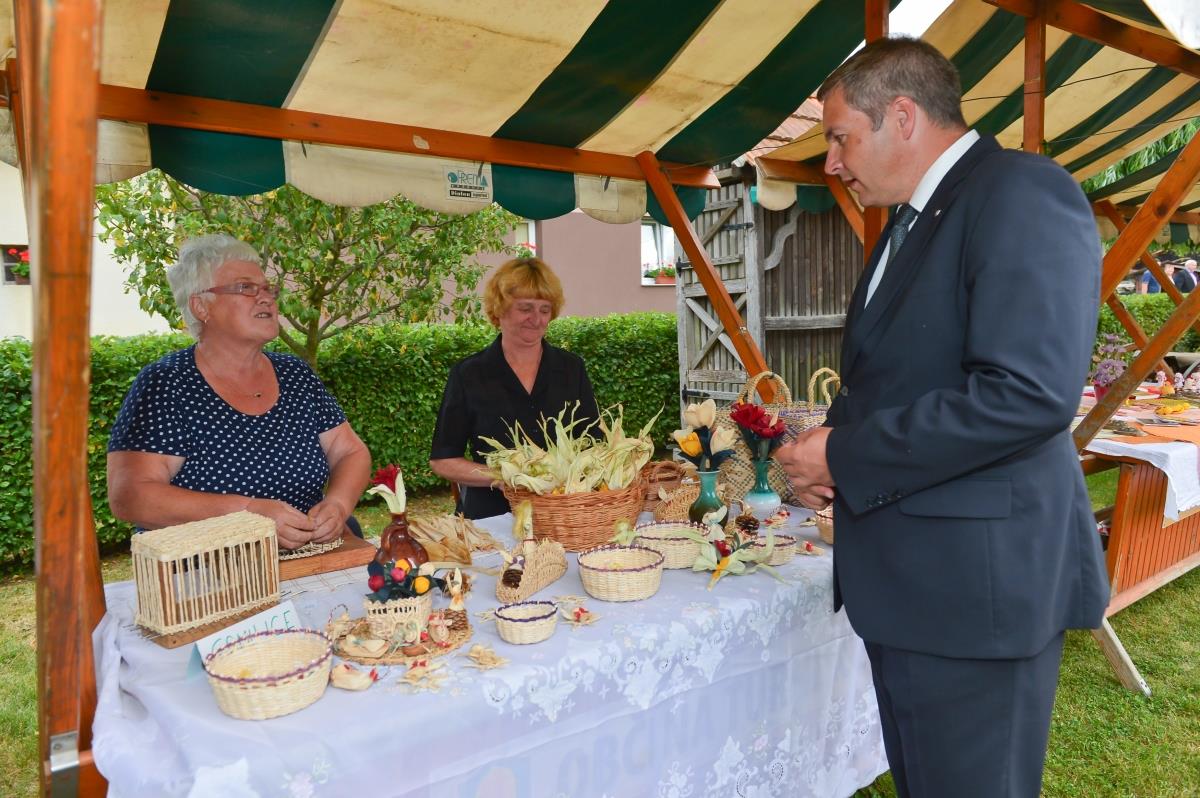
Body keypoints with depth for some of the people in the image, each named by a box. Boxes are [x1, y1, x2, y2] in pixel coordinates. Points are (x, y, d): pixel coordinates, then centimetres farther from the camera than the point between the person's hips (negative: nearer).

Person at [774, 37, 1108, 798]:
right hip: (906, 578, 9)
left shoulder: (1022, 192, -15)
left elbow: (1030, 392, -27)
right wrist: (832, 451, 2)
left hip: (974, 583, -9)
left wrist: (847, 457, -18)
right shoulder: (911, 220, 15)